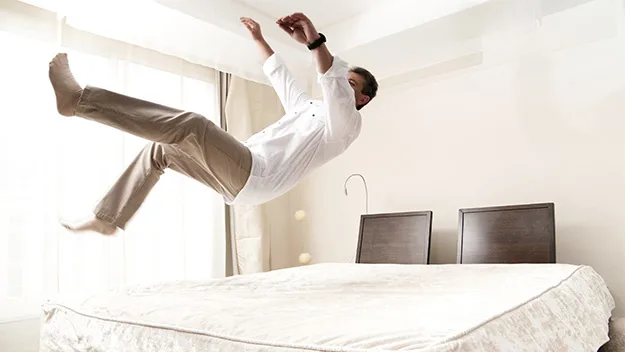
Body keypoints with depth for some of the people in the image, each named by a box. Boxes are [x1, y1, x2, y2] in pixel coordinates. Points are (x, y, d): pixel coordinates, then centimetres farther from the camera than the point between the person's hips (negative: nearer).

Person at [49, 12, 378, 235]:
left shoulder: (346, 121, -3)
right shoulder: (309, 106, 25)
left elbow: (337, 88, -26)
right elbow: (280, 77, 37)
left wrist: (315, 42, -41)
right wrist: (259, 39, 42)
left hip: (254, 177, -10)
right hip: (239, 173, 10)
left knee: (192, 125, -29)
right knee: (160, 148, 16)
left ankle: (78, 100, -26)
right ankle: (107, 219, 19)